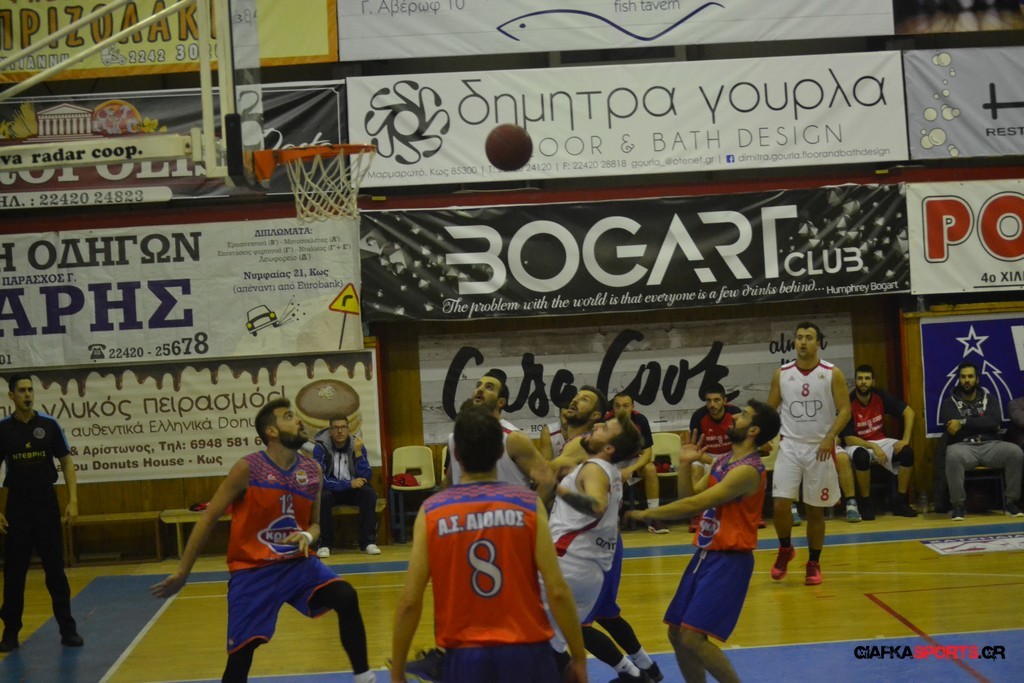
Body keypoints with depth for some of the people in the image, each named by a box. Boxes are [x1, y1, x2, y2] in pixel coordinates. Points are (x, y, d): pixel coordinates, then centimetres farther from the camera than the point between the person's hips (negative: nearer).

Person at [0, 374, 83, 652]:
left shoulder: (49, 425, -1)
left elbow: (67, 462, 3)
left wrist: (73, 500, -6)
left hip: (47, 504, 0)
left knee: (55, 569, 2)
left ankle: (68, 629, 9)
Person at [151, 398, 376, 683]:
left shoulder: (313, 470, 1)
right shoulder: (248, 469, -14)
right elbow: (209, 518, -7)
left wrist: (308, 536, -12)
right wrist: (182, 571, -5)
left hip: (298, 563, 4)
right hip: (252, 571, -4)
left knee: (346, 598, -19)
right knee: (240, 653, -7)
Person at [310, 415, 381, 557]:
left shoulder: (357, 445, -7)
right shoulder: (320, 447, -15)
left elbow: (366, 477, -14)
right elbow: (320, 479, -21)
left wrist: (358, 452, -26)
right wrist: (349, 484, -26)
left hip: (353, 489, 2)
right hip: (331, 489, -2)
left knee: (369, 492, -29)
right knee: (322, 496, -35)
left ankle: (368, 542, -22)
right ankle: (324, 544, -22)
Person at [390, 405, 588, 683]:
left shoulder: (431, 512, -3)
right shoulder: (528, 504, -5)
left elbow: (410, 601, -3)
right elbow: (557, 591, -7)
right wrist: (579, 656, 5)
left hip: (464, 657, 0)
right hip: (526, 652, 0)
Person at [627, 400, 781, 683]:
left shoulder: (748, 470, -19)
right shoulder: (722, 461, 11)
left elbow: (694, 504, -22)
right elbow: (689, 497, 14)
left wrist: (644, 514, -15)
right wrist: (685, 465, 0)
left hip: (729, 561, -9)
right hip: (705, 555, 9)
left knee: (692, 637, -16)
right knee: (677, 634, 10)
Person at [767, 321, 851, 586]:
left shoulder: (832, 374, -3)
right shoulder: (781, 374, 3)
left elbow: (845, 410, -6)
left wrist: (829, 437, -21)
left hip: (820, 448, -1)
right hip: (790, 446, 1)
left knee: (815, 510, 5)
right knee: (780, 504, -10)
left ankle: (814, 564, 20)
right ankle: (785, 549, 17)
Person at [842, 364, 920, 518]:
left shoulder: (880, 396, -9)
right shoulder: (849, 403, -18)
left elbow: (908, 412, -4)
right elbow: (849, 439, -19)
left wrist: (905, 440, -14)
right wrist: (873, 447, -30)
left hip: (880, 441, 4)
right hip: (858, 444, -4)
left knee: (907, 452, -23)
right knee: (862, 456, -39)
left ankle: (901, 503, -11)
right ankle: (865, 504, -21)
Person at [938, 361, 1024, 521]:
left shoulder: (989, 398, 14)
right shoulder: (950, 402, 9)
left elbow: (994, 422, -6)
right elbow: (953, 428, -9)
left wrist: (964, 422, -12)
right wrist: (980, 423, -7)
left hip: (990, 445, 2)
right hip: (963, 446, -2)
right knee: (953, 456, -40)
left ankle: (1010, 502, -15)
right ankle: (958, 505, -26)